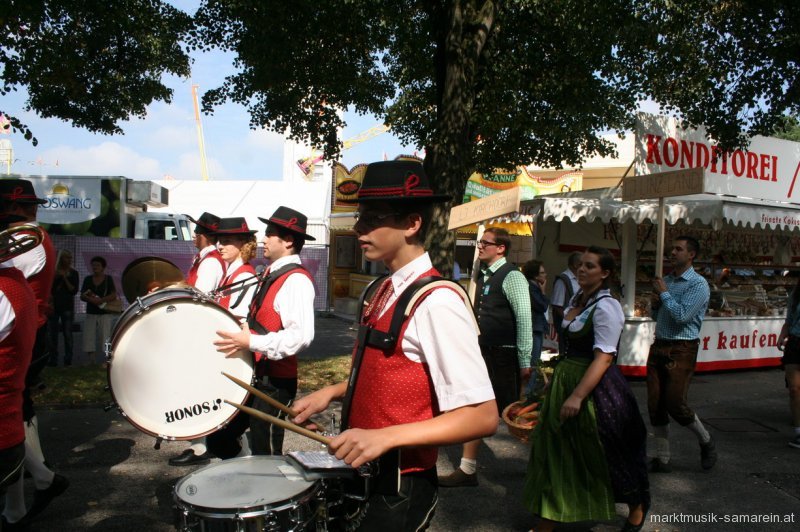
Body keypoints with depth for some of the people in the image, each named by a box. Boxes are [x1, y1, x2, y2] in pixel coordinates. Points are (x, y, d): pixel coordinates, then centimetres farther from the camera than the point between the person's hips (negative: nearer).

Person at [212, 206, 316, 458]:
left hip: (273, 382, -9)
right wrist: (240, 335, 11)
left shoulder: (296, 279, -18)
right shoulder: (273, 274, 12)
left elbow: (301, 335, -29)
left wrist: (251, 342, -29)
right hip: (254, 375, 9)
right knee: (220, 440, 18)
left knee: (265, 454, 4)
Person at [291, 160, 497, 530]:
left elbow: (483, 417, -25)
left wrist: (386, 436, -30)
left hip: (399, 490, -8)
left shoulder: (437, 303, -24)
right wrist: (333, 392, 2)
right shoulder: (384, 290, 2)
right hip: (365, 472, 8)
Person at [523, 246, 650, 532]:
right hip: (564, 380, 8)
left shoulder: (606, 307, -17)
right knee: (555, 452, 8)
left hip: (595, 385, -8)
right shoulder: (578, 299, 8)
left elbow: (604, 357, -24)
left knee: (604, 454, 10)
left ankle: (637, 508, 39)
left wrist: (577, 396, -28)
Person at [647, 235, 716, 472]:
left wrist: (664, 293, -10)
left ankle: (706, 441, 22)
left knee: (676, 404, -8)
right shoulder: (666, 280, 15)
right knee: (655, 405, 5)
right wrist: (655, 303, 2)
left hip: (682, 349, -7)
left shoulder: (698, 284, -8)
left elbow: (682, 315, -20)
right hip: (658, 346, 7)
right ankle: (662, 459, 16)